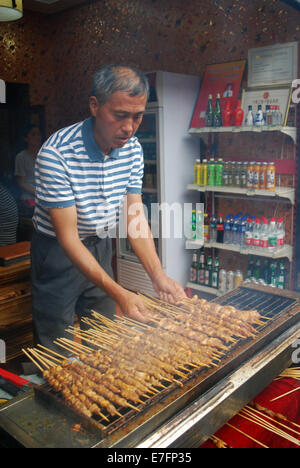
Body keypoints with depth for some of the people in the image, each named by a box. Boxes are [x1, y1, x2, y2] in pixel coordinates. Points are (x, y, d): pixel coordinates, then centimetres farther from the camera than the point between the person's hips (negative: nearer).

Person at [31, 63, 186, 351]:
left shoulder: (132, 148, -7)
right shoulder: (56, 154, -27)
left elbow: (135, 216, -6)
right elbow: (68, 236, -27)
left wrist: (158, 275, -17)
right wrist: (118, 293, -33)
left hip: (100, 247, 6)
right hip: (58, 252, -5)